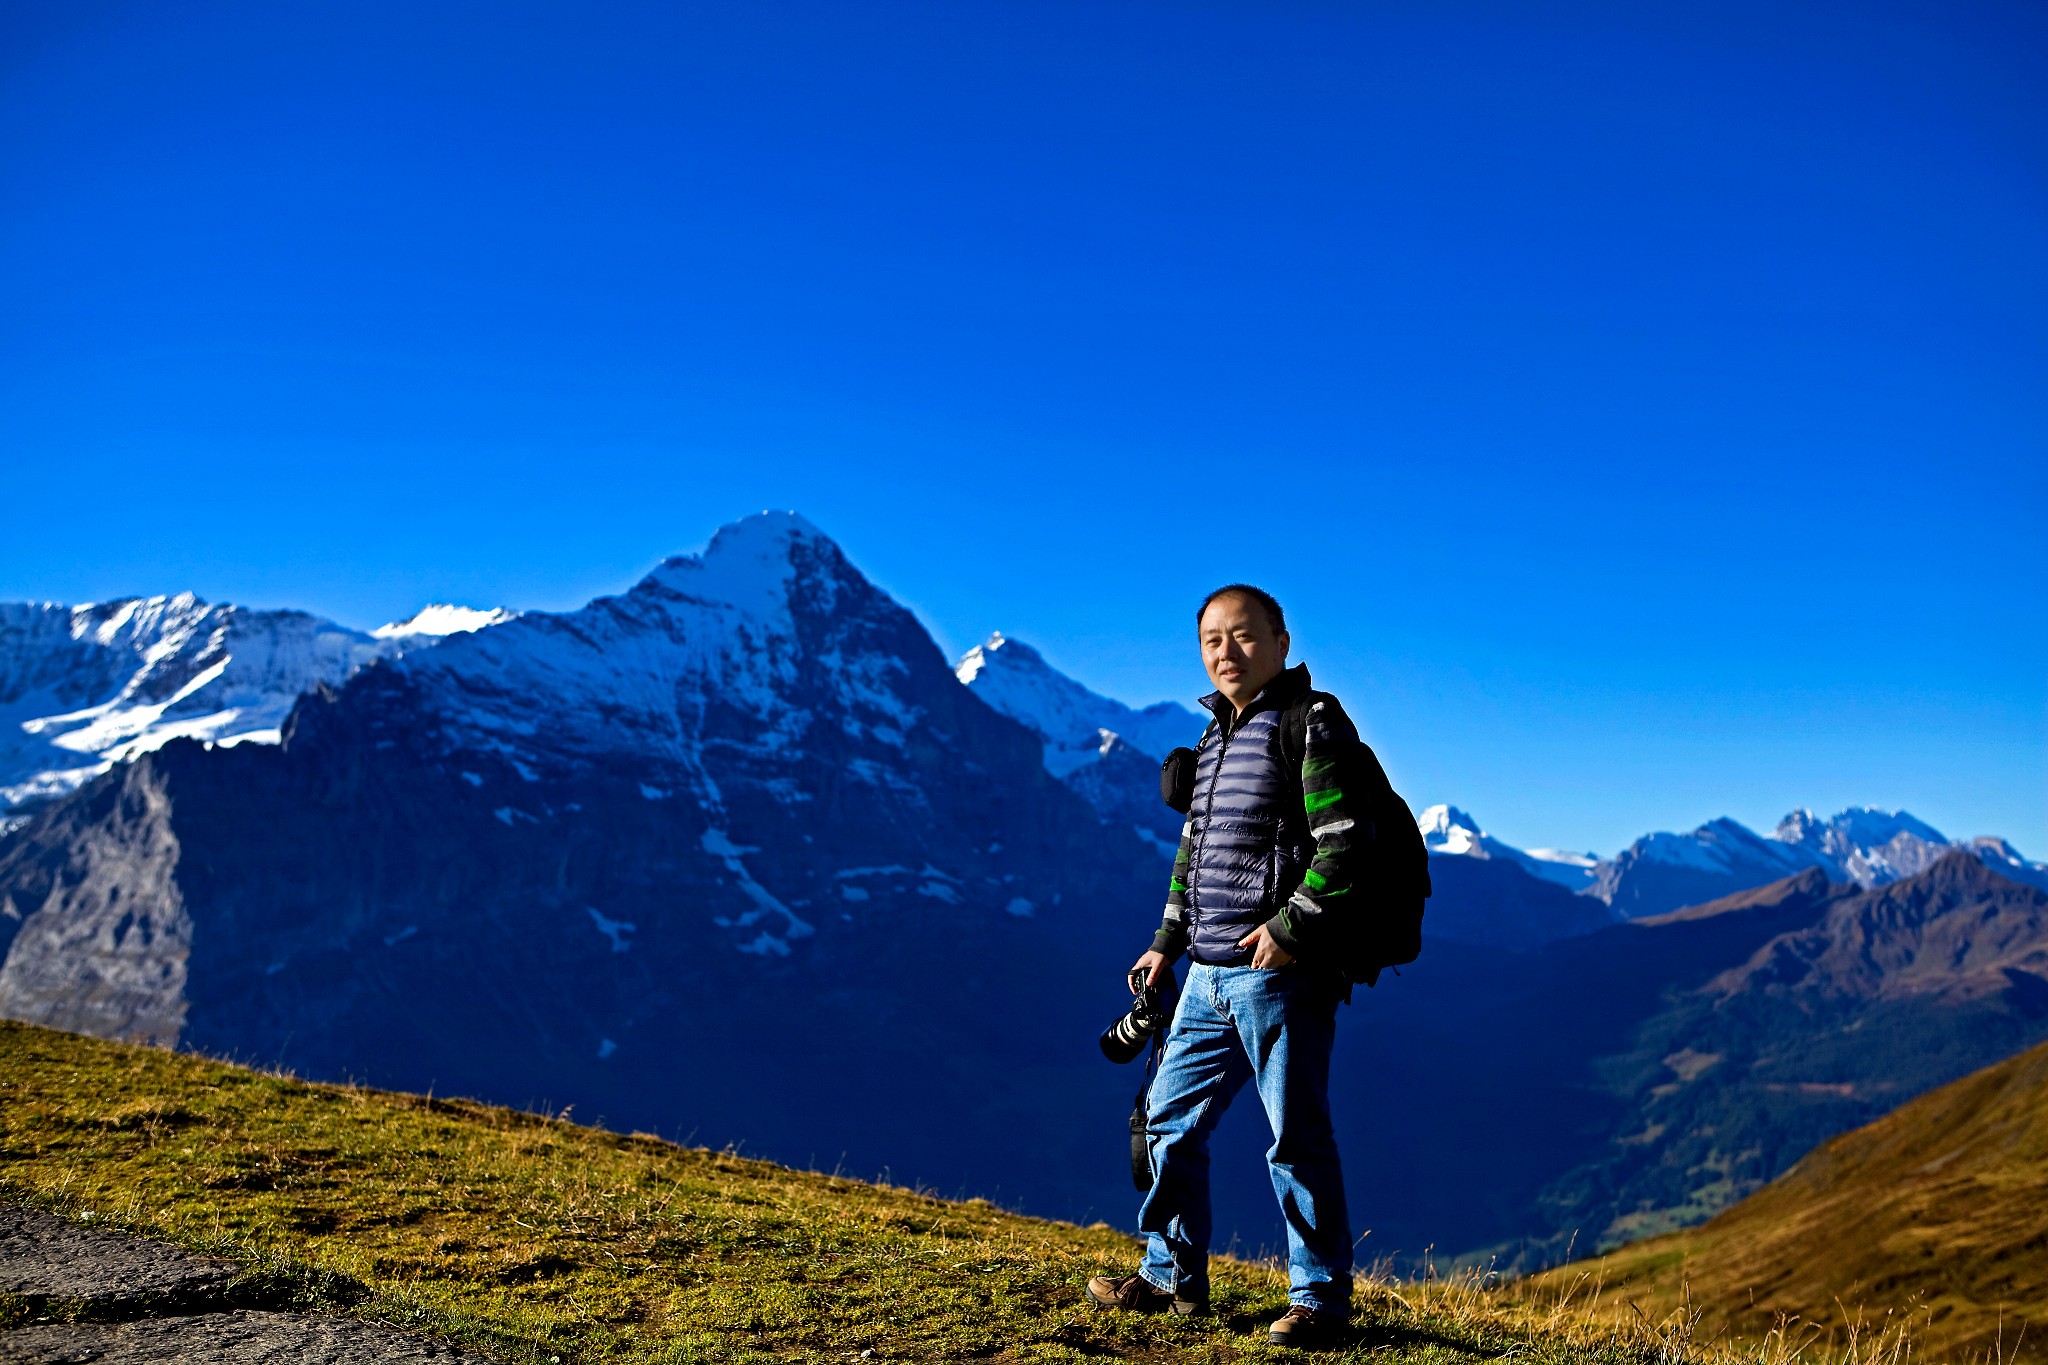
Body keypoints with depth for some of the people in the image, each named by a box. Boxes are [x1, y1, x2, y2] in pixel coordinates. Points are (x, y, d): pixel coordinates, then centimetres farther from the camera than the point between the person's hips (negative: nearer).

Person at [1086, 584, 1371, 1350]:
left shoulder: (1311, 723, -8)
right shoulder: (1216, 734, 18)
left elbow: (1348, 837, -16)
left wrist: (1293, 924, -18)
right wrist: (1169, 939, 22)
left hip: (1279, 971, -9)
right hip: (1210, 973, 9)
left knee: (1297, 1135, -1)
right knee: (1171, 1118, 13)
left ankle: (1320, 1298, 13)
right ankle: (1174, 1278, 26)